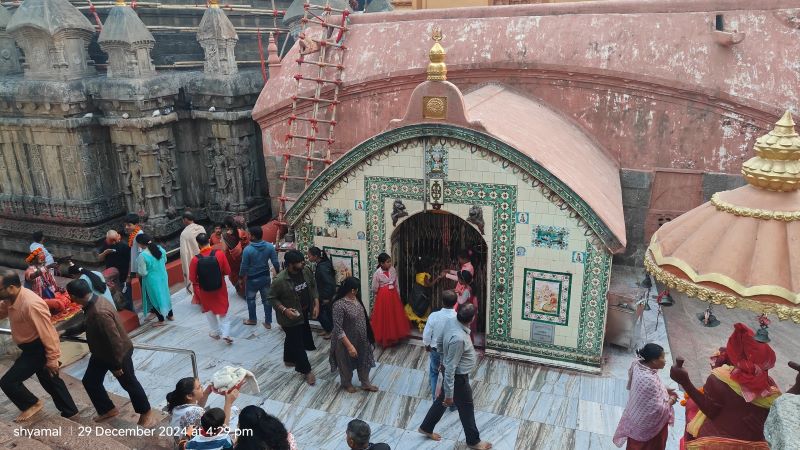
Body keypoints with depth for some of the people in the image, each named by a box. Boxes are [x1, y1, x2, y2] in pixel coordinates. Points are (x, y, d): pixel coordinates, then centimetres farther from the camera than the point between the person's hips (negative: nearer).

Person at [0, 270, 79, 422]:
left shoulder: (31, 304, -31)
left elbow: (47, 333, -27)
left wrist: (52, 358, -23)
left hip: (39, 349, -10)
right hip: (32, 347, 10)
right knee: (50, 381, 19)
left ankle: (32, 405, 17)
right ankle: (70, 412, 33)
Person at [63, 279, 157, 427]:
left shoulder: (100, 312, -37)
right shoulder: (92, 304, -6)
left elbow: (115, 340, -33)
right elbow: (87, 325, 18)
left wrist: (117, 365, -24)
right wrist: (67, 332, 23)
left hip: (119, 354, -9)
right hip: (101, 353, 9)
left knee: (129, 384, 8)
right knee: (89, 381, 17)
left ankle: (146, 412, 28)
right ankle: (108, 409, 37)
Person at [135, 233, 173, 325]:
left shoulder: (142, 255, -26)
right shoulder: (160, 248, -9)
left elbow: (143, 272, -20)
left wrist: (138, 272, 0)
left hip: (152, 280, -6)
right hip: (163, 277, 6)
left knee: (154, 298, 12)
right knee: (164, 294, 23)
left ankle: (161, 320, 22)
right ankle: (170, 315, 37)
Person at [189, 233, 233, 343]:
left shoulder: (195, 259, -21)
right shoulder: (219, 254, -20)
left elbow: (192, 279, -11)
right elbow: (227, 271, -10)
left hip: (205, 290, 0)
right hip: (220, 288, 0)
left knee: (209, 311, 23)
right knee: (223, 310, 18)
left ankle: (216, 332, 36)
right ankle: (226, 333, 10)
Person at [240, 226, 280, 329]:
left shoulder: (248, 249, -21)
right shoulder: (270, 246, -11)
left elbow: (244, 266, -14)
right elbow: (275, 262, -6)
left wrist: (241, 277, 3)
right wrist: (278, 274, 10)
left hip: (252, 278, -3)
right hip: (266, 277, 3)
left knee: (250, 299, 20)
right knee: (267, 299, 13)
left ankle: (252, 319, 33)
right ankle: (268, 322, 19)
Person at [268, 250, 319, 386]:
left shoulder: (306, 271, -12)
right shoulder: (280, 280, -29)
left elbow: (313, 286, 3)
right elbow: (272, 298, -15)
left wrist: (316, 304, -3)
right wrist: (284, 310, -26)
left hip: (304, 313, 6)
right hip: (291, 316, -6)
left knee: (292, 339, 27)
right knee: (298, 344, 5)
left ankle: (289, 359, 51)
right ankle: (306, 370, 21)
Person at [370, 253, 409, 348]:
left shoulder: (393, 270, -2)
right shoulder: (377, 273, -16)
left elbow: (396, 284, 9)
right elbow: (374, 289, -6)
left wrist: (398, 295, 10)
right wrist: (384, 293, 6)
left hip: (393, 295, 5)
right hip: (383, 297, -5)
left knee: (395, 316, 13)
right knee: (384, 318, 3)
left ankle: (395, 336, 30)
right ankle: (385, 339, 17)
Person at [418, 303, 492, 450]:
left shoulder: (451, 322, -12)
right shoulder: (458, 338, -38)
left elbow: (439, 344, 6)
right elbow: (450, 368, -31)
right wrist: (449, 394, -22)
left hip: (452, 373, 8)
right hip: (458, 377, -8)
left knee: (441, 400, 26)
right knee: (466, 408, 14)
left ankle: (426, 428, 44)